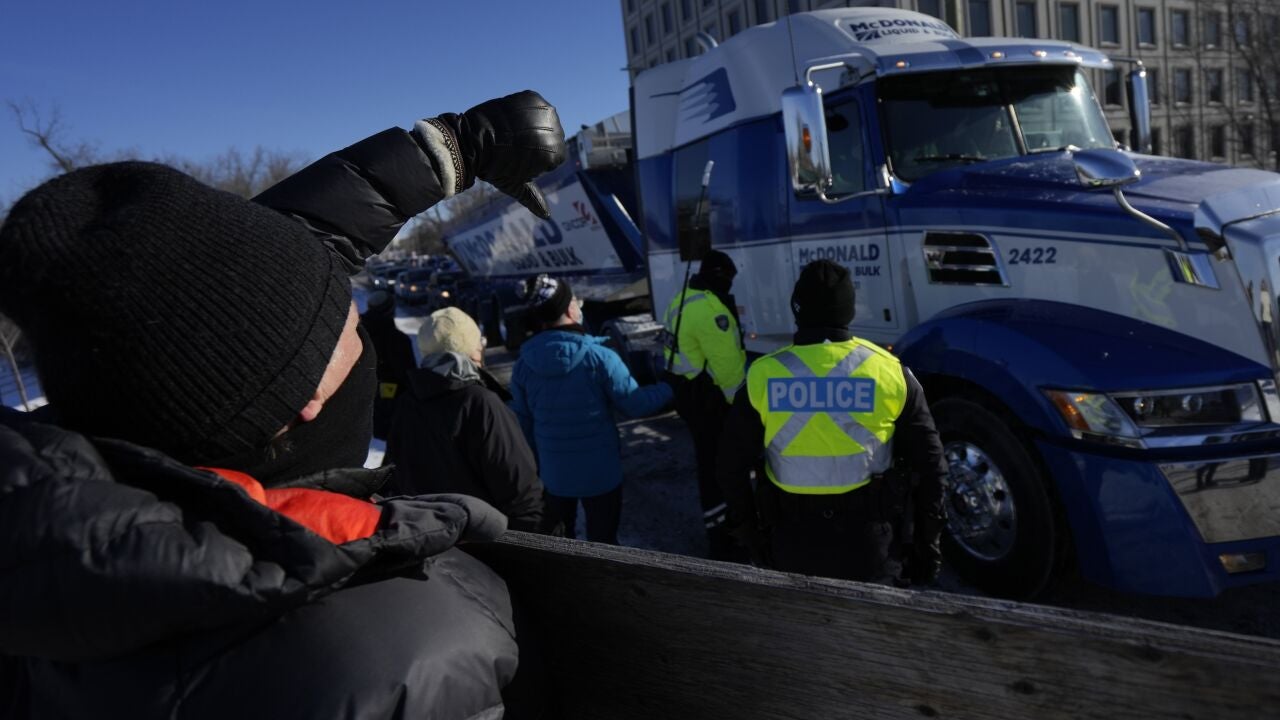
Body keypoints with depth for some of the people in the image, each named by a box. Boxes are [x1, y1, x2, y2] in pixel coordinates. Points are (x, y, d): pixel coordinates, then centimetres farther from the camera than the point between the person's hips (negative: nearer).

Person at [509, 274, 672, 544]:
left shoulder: (523, 366, -7)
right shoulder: (598, 357, -19)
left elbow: (522, 423, 2)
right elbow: (634, 404, -11)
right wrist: (669, 389, 6)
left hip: (553, 473, 3)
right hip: (600, 472, -3)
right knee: (603, 543, 13)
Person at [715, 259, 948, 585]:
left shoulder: (763, 376, -8)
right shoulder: (889, 372, -8)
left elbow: (733, 465, -1)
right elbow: (929, 464, -2)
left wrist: (747, 528, 14)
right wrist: (926, 543, 8)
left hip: (794, 539, 1)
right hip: (870, 538, 0)